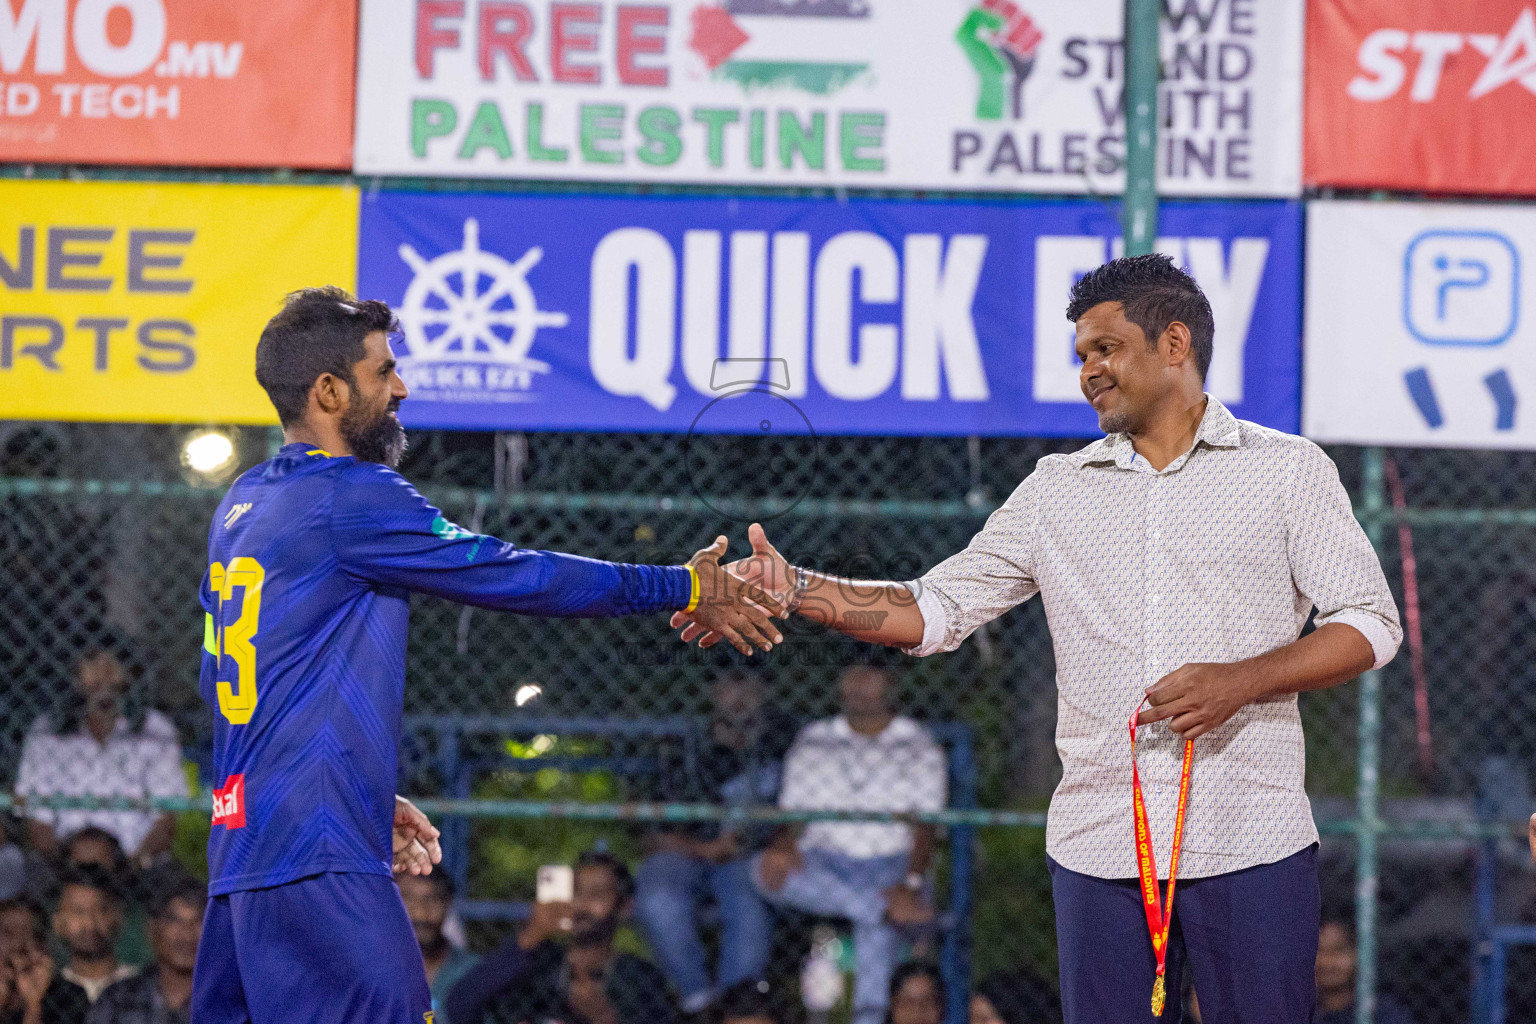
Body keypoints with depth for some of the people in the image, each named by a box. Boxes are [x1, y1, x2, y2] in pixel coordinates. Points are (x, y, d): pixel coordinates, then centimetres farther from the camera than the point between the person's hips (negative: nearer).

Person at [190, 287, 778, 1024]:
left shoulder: (242, 505, 17)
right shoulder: (350, 498, -10)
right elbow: (512, 576, -8)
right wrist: (685, 589, 1)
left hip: (239, 844, 10)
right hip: (316, 858, -10)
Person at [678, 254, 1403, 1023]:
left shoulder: (1287, 469, 4)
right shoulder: (1057, 490, 14)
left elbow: (1370, 622, 0)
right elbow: (937, 610, 12)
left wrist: (1241, 681, -14)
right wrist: (794, 589, -1)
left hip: (1252, 845, -3)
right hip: (1099, 847, 3)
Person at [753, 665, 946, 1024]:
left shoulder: (919, 748, 10)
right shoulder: (812, 742, 17)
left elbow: (924, 829, 1)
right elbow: (791, 814, 11)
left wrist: (911, 884, -18)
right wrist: (782, 845, -15)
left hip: (891, 863, -2)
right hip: (822, 864, 2)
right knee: (767, 869, -33)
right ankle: (888, 909, -41)